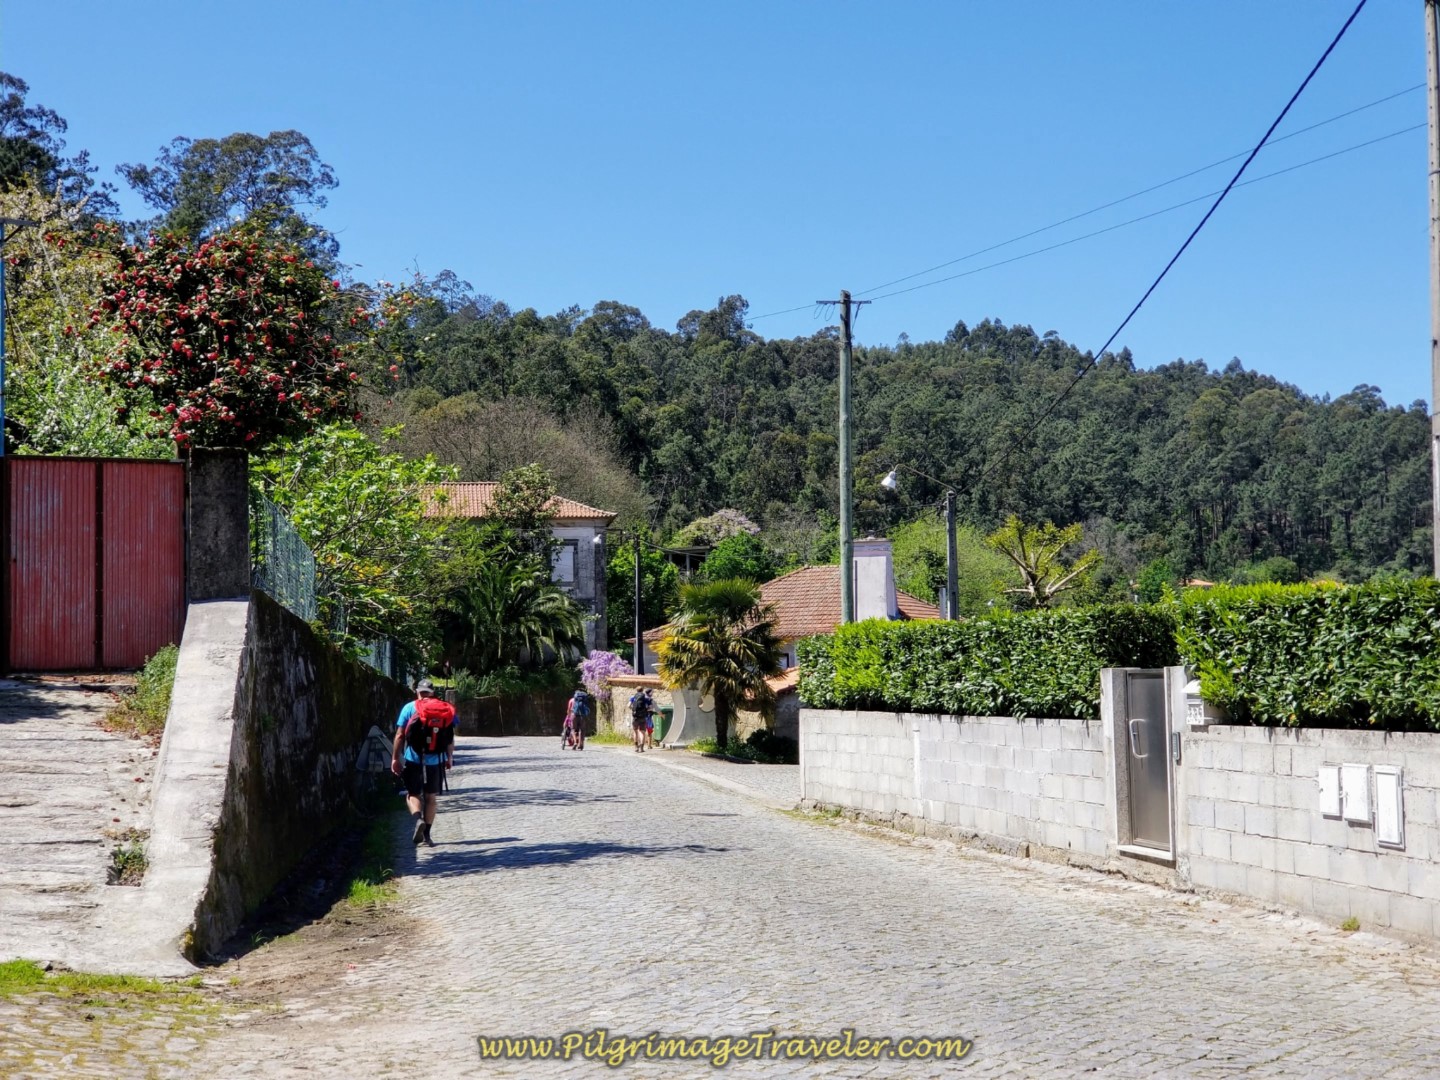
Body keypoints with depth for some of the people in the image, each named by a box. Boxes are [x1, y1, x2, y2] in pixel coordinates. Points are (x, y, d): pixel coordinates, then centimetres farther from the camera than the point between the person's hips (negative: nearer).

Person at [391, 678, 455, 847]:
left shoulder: (409, 708, -2)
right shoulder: (445, 709, 3)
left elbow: (400, 735, -5)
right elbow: (450, 738, 5)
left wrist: (395, 758, 0)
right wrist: (450, 757, 16)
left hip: (414, 759, -2)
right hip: (436, 761, 2)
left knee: (413, 794, 10)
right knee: (431, 797, 12)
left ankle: (418, 819, -19)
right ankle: (426, 834, 10)